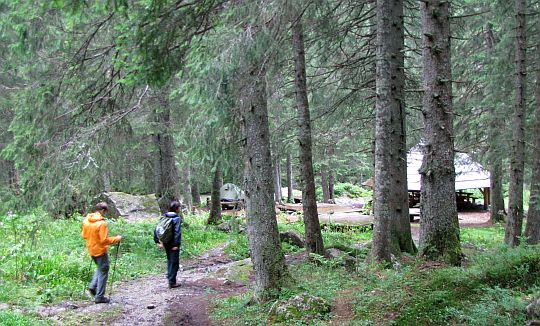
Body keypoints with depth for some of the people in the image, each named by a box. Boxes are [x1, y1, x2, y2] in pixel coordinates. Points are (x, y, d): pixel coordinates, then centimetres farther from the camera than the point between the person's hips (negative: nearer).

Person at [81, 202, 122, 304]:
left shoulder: (86, 220, -1)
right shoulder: (102, 223, -23)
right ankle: (99, 297, 7)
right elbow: (104, 240, -24)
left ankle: (93, 286, 13)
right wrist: (116, 239, -13)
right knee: (103, 272, 5)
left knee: (100, 268, 28)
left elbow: (84, 235, 9)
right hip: (100, 250, -7)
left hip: (91, 250, 7)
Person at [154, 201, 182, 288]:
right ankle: (172, 282, 4)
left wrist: (157, 241, 9)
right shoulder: (177, 218, -15)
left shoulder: (164, 217, 6)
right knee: (174, 262, 2)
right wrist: (176, 244, -21)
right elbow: (177, 232, -22)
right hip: (173, 244, -7)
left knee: (169, 261, 20)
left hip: (166, 244, 7)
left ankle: (170, 278, 27)